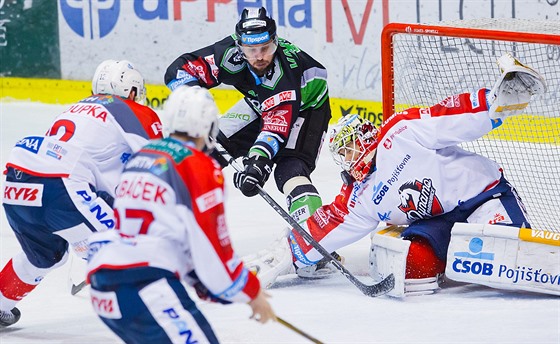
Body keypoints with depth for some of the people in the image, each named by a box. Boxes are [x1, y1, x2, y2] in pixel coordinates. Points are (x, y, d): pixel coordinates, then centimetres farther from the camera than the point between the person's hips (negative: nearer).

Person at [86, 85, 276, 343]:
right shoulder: (200, 167, -6)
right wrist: (251, 292, 7)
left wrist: (206, 286, 27)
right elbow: (213, 249, -7)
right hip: (145, 289, -9)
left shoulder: (141, 156, 19)